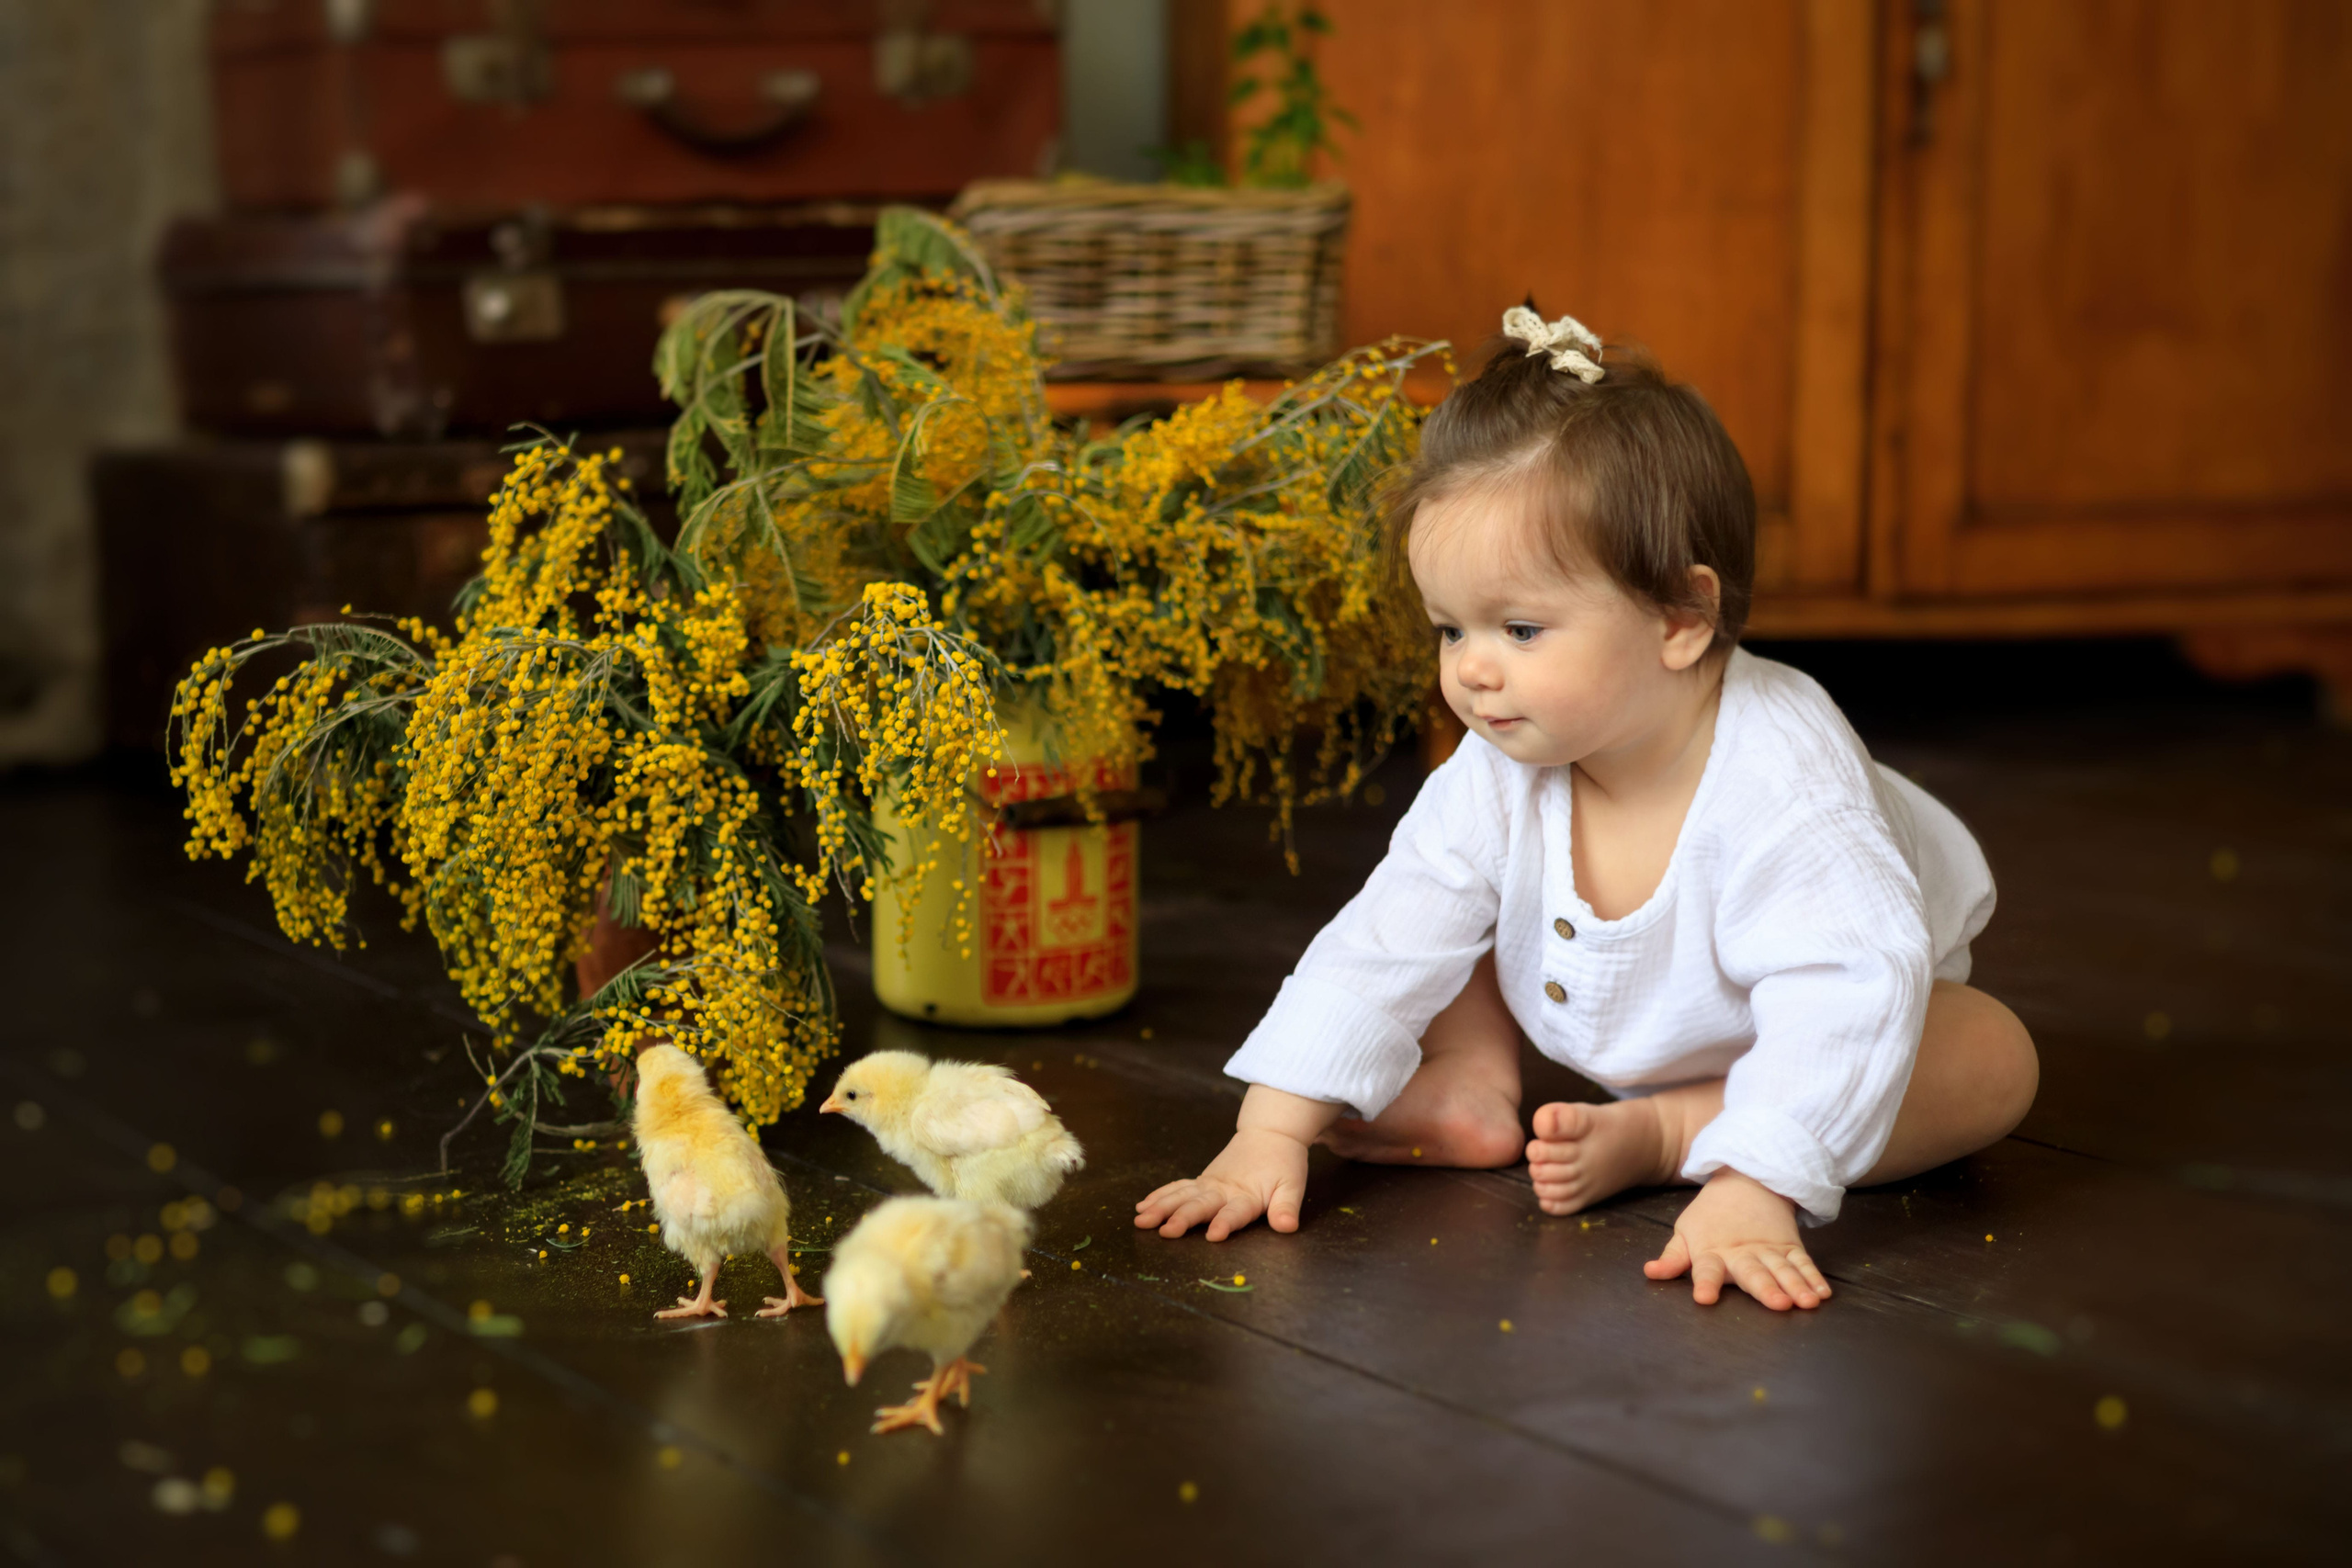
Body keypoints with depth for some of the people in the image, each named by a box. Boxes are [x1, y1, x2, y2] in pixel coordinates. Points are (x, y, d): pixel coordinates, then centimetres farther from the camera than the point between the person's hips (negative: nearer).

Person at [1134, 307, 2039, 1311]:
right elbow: (1380, 947, -22)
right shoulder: (1498, 773, -25)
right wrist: (1272, 1132, -30)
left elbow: (1844, 994, -50)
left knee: (1995, 1061, -30)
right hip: (1625, 1043, 3)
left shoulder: (1778, 779, -42)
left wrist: (1753, 1190, -61)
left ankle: (1663, 1137, -27)